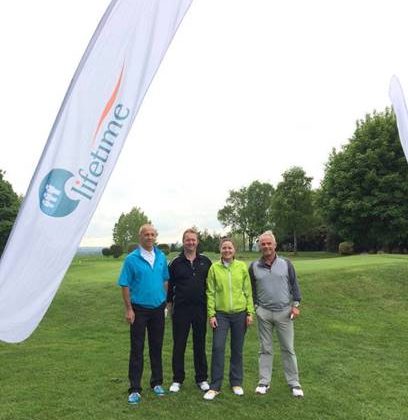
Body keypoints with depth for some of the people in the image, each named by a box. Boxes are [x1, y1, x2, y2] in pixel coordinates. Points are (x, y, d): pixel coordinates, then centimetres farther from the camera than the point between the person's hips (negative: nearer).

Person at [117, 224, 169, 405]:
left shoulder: (161, 257, 2)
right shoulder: (131, 259, -9)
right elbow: (125, 285, -8)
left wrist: (165, 301, 8)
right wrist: (128, 309, -11)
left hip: (158, 309, 4)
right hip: (139, 309, -3)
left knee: (156, 347, 14)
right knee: (137, 349, 5)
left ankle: (157, 383, 30)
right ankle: (135, 389, 17)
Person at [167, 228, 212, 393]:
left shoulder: (205, 262, 3)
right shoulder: (176, 263, 0)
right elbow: (170, 285, 6)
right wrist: (169, 303, 5)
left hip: (201, 309, 1)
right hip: (180, 309, -1)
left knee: (200, 344, 11)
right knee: (178, 345, 7)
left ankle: (202, 379, 25)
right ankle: (177, 379, 22)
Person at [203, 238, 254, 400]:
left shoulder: (242, 267, -1)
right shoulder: (214, 268, -3)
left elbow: (248, 291, 3)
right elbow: (210, 292, -1)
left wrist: (250, 312, 0)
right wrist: (211, 314, -5)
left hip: (240, 313, 1)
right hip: (221, 314, -1)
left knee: (237, 349, 12)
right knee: (218, 348, -2)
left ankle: (236, 383, 29)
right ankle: (215, 386, 13)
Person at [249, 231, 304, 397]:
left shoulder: (286, 263, -1)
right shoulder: (254, 266, 1)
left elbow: (294, 285, 3)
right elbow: (251, 289, 10)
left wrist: (296, 305, -3)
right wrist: (255, 306, 4)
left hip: (284, 312, -1)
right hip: (264, 313, 1)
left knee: (288, 348, 7)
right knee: (265, 349, 10)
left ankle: (294, 383, 21)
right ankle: (264, 382, 22)